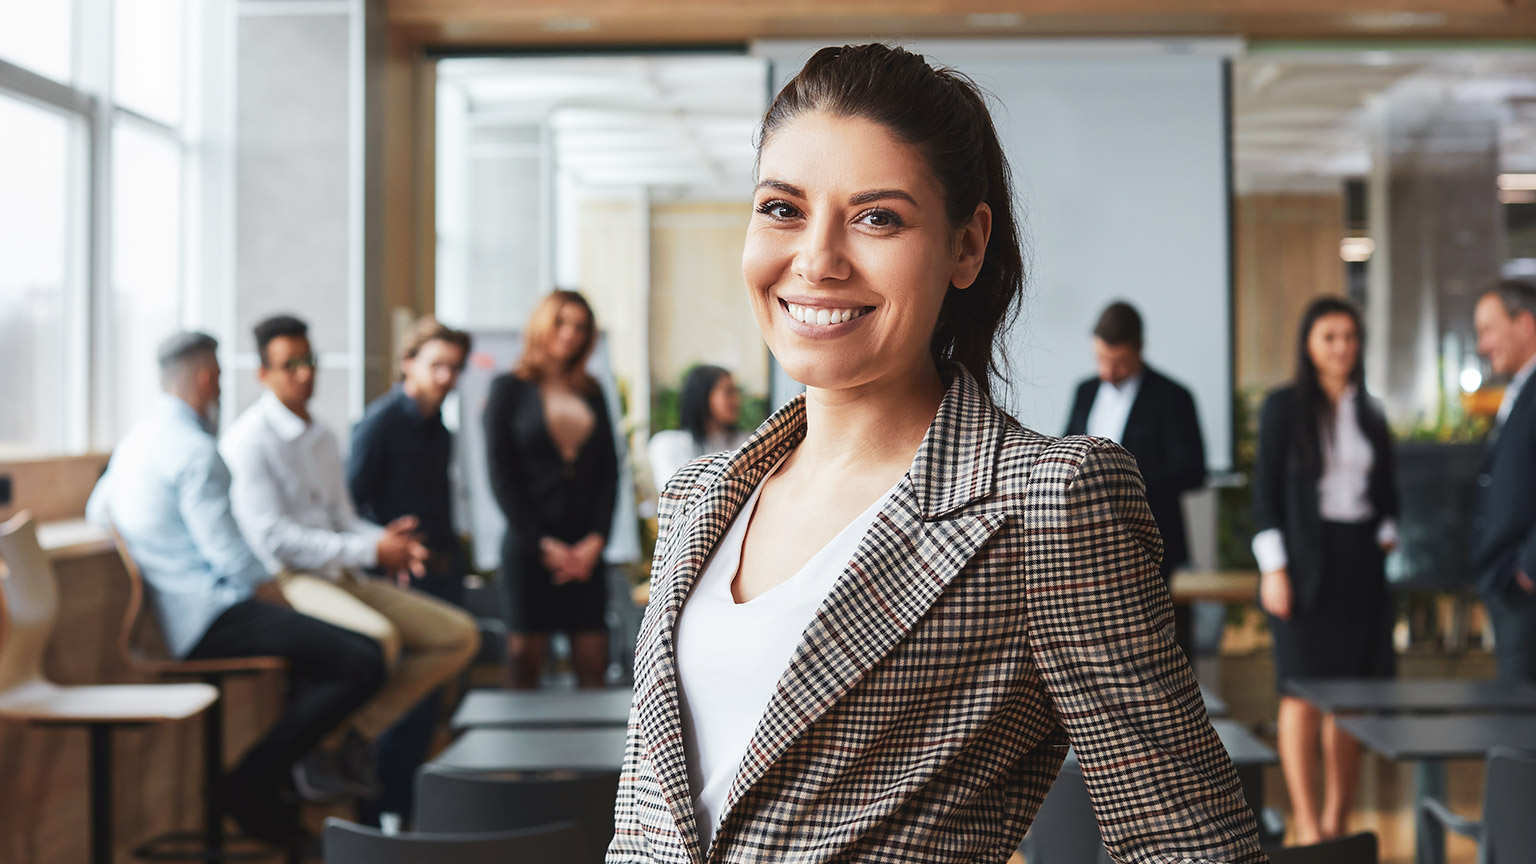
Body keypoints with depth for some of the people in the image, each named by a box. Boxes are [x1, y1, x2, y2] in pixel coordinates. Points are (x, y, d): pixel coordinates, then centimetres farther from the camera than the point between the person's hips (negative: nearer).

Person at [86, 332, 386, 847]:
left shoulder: (134, 441, 16)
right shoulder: (195, 450, -14)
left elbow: (96, 511, 31)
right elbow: (230, 556, -19)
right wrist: (279, 598, -6)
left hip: (172, 618, 11)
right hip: (210, 617, -11)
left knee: (315, 642, 30)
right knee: (363, 663, -22)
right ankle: (252, 784, -12)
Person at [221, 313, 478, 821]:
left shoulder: (323, 439, 19)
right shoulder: (248, 440, -7)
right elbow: (271, 538, -15)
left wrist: (388, 540, -3)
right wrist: (369, 551, -17)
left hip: (341, 575, 9)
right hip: (286, 581, -9)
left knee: (460, 636, -3)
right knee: (378, 638, -37)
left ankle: (359, 731, -5)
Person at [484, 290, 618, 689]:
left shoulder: (591, 393, 14)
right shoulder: (509, 388, 3)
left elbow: (610, 470, 11)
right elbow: (501, 475, -2)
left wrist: (596, 540, -3)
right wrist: (543, 544, -9)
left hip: (585, 549, 3)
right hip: (529, 545, -3)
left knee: (592, 663, -2)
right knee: (525, 656, -3)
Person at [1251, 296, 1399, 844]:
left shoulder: (1370, 413, 12)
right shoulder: (1283, 407, -1)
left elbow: (1386, 490, 18)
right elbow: (1265, 490, -5)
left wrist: (1387, 534, -1)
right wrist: (1273, 567, -11)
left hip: (1361, 562, 5)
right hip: (1305, 560, -5)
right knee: (1302, 692, -7)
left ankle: (1338, 820, 13)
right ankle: (1307, 824, -7)